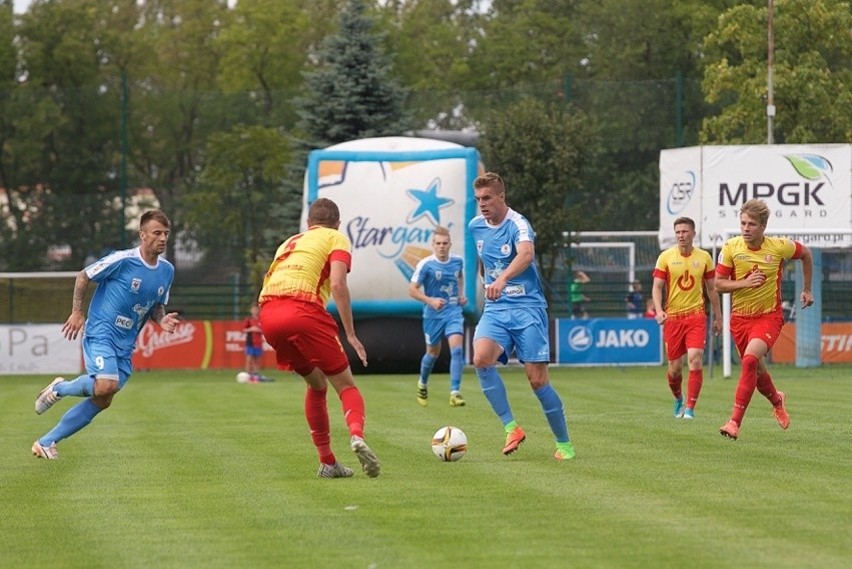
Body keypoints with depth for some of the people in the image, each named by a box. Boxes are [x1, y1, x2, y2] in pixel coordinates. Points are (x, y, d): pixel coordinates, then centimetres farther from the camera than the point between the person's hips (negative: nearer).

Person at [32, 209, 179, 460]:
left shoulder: (167, 270, 6)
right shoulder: (122, 260, -14)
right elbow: (83, 277, -3)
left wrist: (162, 320, -2)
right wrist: (77, 312, -6)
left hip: (125, 344, 7)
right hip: (101, 333, -7)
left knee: (101, 401, 3)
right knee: (106, 385, -29)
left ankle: (46, 442, 14)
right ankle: (59, 389, 2)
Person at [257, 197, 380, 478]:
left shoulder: (290, 242, 33)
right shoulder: (337, 239, 15)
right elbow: (338, 285, -2)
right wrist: (351, 335, -2)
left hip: (267, 316, 5)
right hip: (302, 309, -5)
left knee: (316, 385, 23)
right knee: (346, 385, 2)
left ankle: (327, 462, 19)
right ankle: (357, 435, -29)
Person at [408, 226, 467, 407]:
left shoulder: (458, 261, 0)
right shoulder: (426, 265, -13)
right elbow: (412, 290, -12)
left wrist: (461, 295, 9)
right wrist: (430, 301, -25)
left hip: (454, 312, 2)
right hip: (433, 315, -2)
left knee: (457, 349, -17)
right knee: (433, 353, 13)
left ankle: (455, 393, -17)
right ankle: (422, 384, 42)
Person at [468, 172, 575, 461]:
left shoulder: (517, 224, -14)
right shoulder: (475, 226, 7)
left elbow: (526, 254, -37)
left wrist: (502, 279, -53)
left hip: (527, 308, -5)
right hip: (495, 310, 5)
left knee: (537, 379, -7)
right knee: (481, 358, -24)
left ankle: (563, 443, 10)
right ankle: (511, 427, -16)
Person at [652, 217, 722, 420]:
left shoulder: (704, 257, 5)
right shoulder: (666, 257, 0)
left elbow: (711, 289, 14)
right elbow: (657, 287, -2)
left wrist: (718, 317, 15)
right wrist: (659, 310, -18)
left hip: (696, 315, 0)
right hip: (672, 317, 0)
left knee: (695, 360, -17)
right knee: (675, 367, 4)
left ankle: (690, 408, -12)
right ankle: (678, 400, 33)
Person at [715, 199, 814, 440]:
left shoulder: (780, 247, -11)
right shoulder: (731, 248, -9)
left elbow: (806, 255, 10)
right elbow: (719, 284, -5)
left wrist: (807, 289, 15)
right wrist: (745, 283, -23)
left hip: (769, 315, -3)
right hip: (740, 318, 3)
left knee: (750, 360, -25)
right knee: (756, 370, 14)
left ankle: (735, 422, -26)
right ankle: (777, 400, 49)